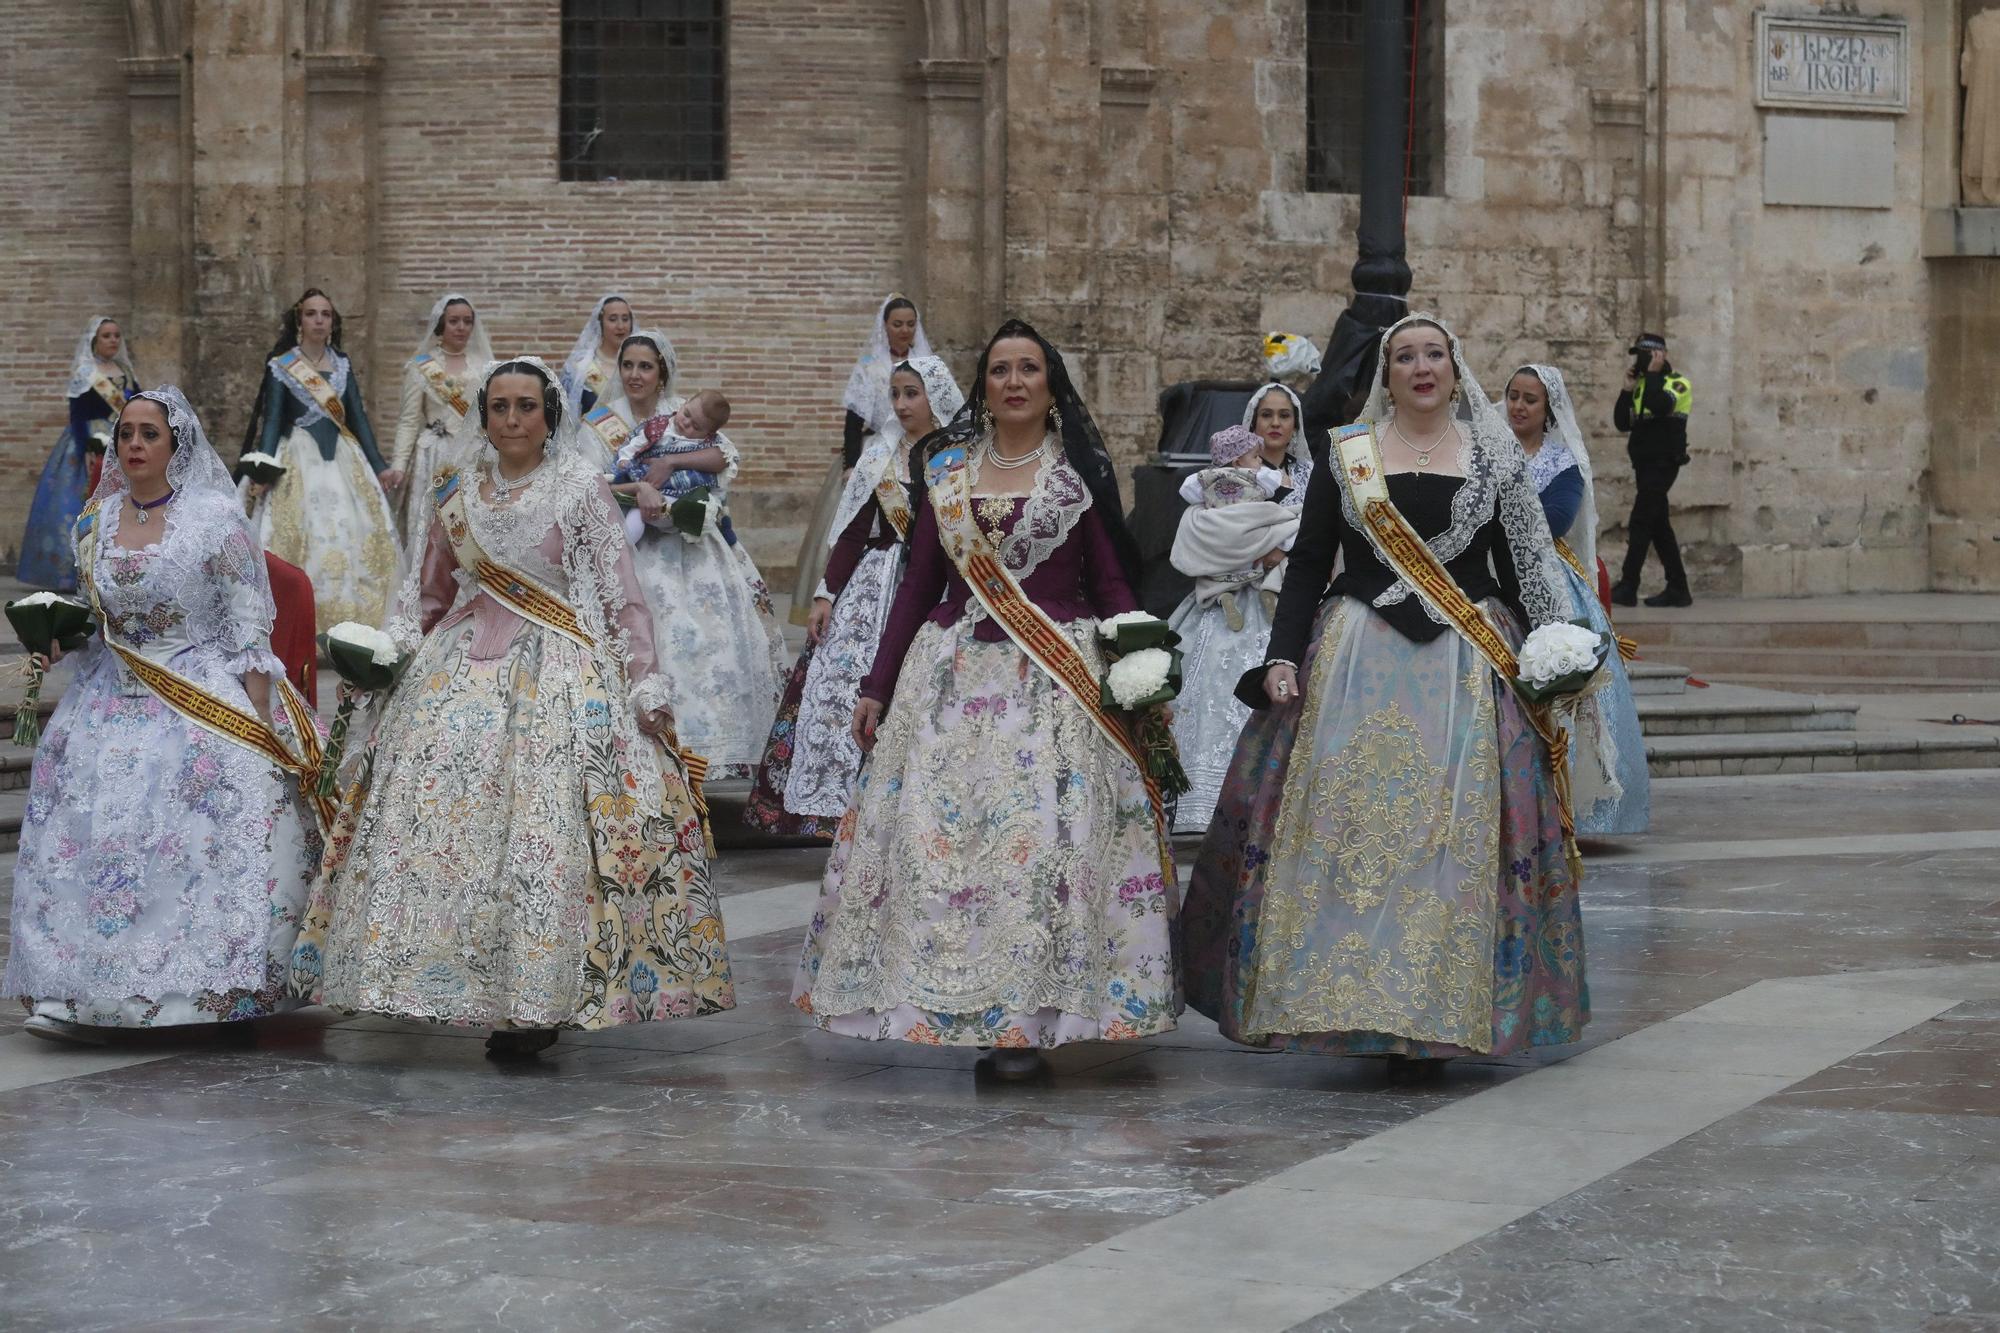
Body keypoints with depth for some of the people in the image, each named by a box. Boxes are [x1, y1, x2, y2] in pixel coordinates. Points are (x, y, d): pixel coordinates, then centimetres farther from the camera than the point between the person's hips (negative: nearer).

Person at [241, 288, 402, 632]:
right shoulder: (280, 367, 1)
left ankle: (347, 627, 0)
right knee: (301, 539, -9)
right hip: (300, 461, -3)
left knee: (353, 537, -4)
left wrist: (379, 467, 5)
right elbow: (272, 421, -3)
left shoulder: (342, 365, 11)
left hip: (343, 461, 4)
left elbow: (359, 418, 11)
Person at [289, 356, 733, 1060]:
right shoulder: (458, 492, 12)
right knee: (430, 815, -4)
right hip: (461, 668, 5)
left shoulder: (583, 487, -1)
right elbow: (429, 592, 23)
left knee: (546, 829, -11)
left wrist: (645, 683, -8)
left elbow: (621, 591, -3)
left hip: (557, 674, -5)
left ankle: (536, 1001, -5)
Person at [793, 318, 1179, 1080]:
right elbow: (919, 583, 13)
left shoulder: (1084, 472, 5)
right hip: (952, 675, 3)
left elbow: (1112, 586, 4)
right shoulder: (945, 471, 12)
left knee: (1043, 838, -9)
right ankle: (955, 1008, 6)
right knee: (933, 835, -4)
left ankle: (1026, 1020, -2)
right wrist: (877, 686, 10)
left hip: (1057, 679, -3)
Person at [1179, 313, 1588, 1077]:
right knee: (1349, 825, -7)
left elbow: (1521, 569, 9)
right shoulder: (1346, 455, 8)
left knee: (1455, 834, -5)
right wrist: (1282, 656, -6)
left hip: (1468, 670, 0)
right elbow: (1307, 567, 6)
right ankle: (1358, 1002, 0)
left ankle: (1437, 1016, 2)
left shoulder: (1494, 457, 9)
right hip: (1358, 665, 0)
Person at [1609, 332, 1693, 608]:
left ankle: (1627, 588, -13)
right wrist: (1628, 388, -2)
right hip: (1644, 464, 8)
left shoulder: (1677, 383, -6)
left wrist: (1653, 373, -18)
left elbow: (1659, 406, -28)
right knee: (1659, 526, 9)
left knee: (1639, 525, -12)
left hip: (1662, 464, -8)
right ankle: (1677, 589, 12)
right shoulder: (1643, 386, 15)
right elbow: (1622, 422, 7)